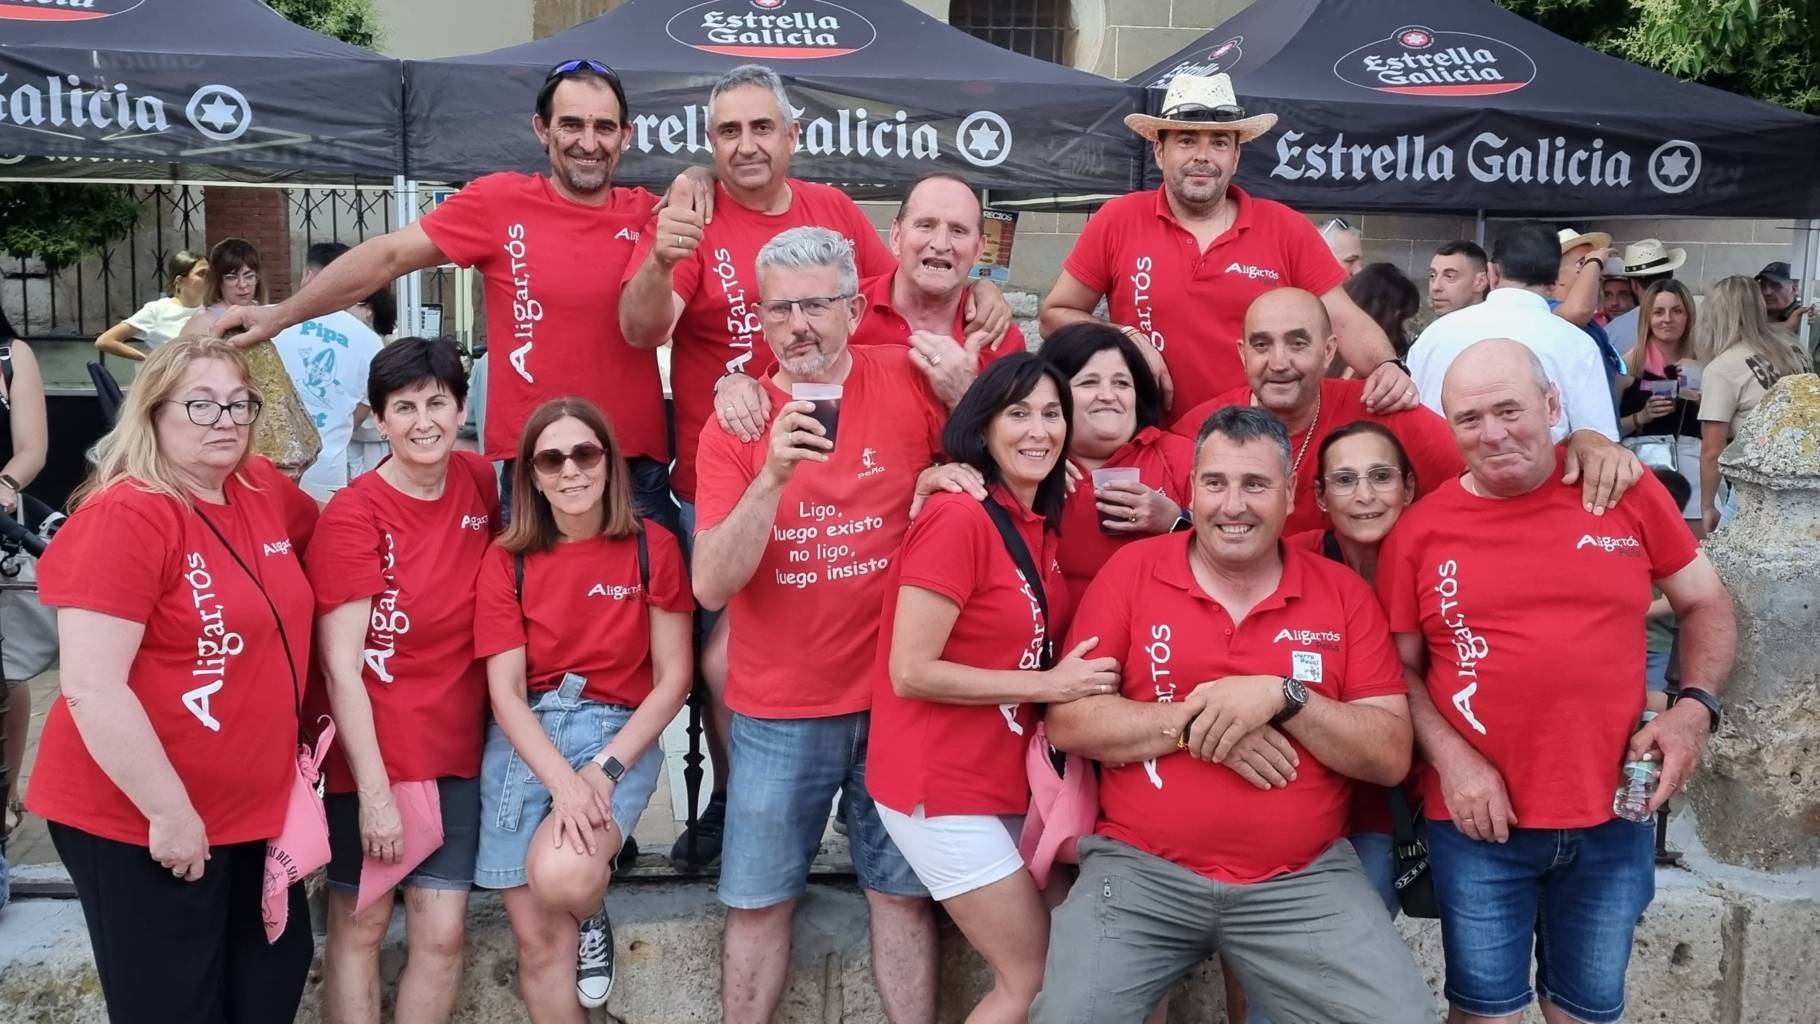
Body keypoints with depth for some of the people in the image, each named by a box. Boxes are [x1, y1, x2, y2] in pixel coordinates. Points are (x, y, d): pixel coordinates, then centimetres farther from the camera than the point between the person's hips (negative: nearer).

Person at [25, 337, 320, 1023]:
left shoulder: (267, 492, 2)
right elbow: (91, 689, -23)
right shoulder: (123, 517, -19)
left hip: (256, 806, 7)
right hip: (137, 821, -7)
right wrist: (169, 810, -19)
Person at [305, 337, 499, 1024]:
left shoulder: (481, 483, 0)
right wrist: (375, 792, -16)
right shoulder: (351, 515, -13)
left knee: (441, 931, 5)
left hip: (456, 753, 4)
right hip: (372, 755, -4)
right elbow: (340, 669, -14)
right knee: (360, 923, 9)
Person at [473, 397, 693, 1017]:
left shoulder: (652, 548, -2)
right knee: (537, 941, 0)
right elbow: (505, 692, -4)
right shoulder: (507, 560, 1)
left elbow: (674, 677, -2)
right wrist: (562, 781, -20)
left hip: (619, 734, -2)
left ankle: (593, 914, 9)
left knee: (560, 877, -28)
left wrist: (605, 769, -14)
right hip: (523, 742, 2)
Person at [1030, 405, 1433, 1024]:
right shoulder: (1132, 570, 1)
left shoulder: (1343, 593, 4)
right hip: (1139, 869, 0)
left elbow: (1392, 756, -1)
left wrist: (1283, 697, -16)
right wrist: (1193, 722, -14)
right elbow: (1066, 721, -4)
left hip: (1306, 879, 1)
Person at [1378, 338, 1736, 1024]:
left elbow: (1706, 604, 10)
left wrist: (1695, 706, -5)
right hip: (1480, 820, -1)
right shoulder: (1420, 529, -4)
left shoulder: (1628, 492, -1)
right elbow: (1400, 668, 2)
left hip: (1613, 818, 2)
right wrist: (1451, 760, -12)